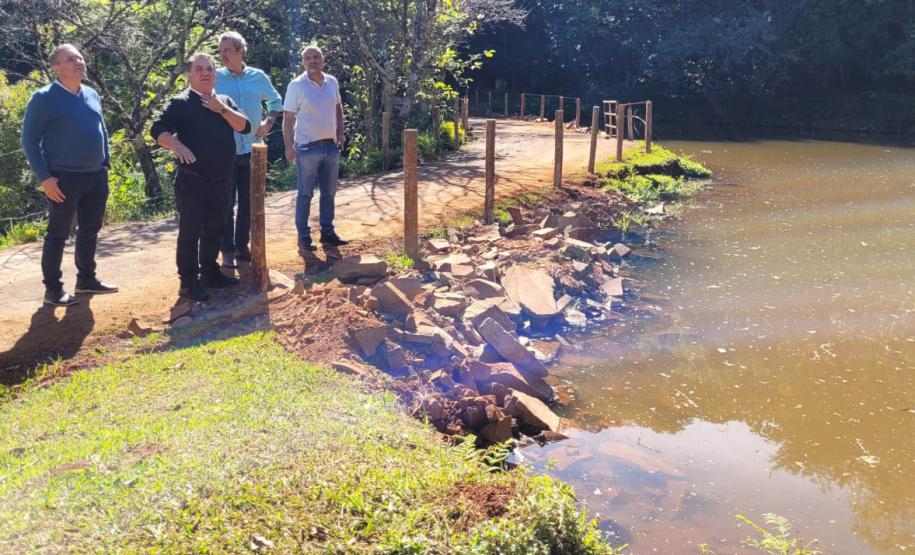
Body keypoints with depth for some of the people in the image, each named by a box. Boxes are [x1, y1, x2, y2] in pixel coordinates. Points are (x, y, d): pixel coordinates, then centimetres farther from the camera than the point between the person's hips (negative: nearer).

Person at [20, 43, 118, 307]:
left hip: (96, 176, 6)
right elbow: (29, 140, -9)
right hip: (64, 178, -6)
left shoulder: (92, 95, 10)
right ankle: (52, 289, 10)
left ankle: (86, 278, 28)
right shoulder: (44, 98, -9)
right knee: (58, 234, 1)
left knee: (90, 231, 14)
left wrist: (106, 164, 13)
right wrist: (45, 177, -15)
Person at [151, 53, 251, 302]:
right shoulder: (180, 102, -5)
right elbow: (158, 130, -13)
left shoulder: (224, 101, 12)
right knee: (190, 232, -2)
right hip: (192, 181, -6)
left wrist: (222, 109, -12)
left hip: (221, 181, 6)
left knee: (214, 229, 15)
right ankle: (188, 281, 3)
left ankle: (210, 272, 28)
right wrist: (177, 145, -32)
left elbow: (244, 127, 0)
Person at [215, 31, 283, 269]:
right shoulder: (215, 78, -3)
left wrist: (269, 121, 5)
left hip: (251, 149, 3)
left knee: (248, 201, 10)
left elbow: (276, 101, 19)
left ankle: (242, 246, 23)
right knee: (226, 202, 0)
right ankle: (228, 251, 9)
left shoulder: (258, 77, 4)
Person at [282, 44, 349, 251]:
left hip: (331, 145, 5)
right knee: (305, 194, 1)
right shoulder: (297, 85, -8)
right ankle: (303, 237, 9)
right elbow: (288, 118, -8)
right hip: (307, 147, -5)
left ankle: (327, 233, 23)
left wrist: (340, 133, 9)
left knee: (329, 192, 12)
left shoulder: (332, 82, 6)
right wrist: (289, 146, -13)